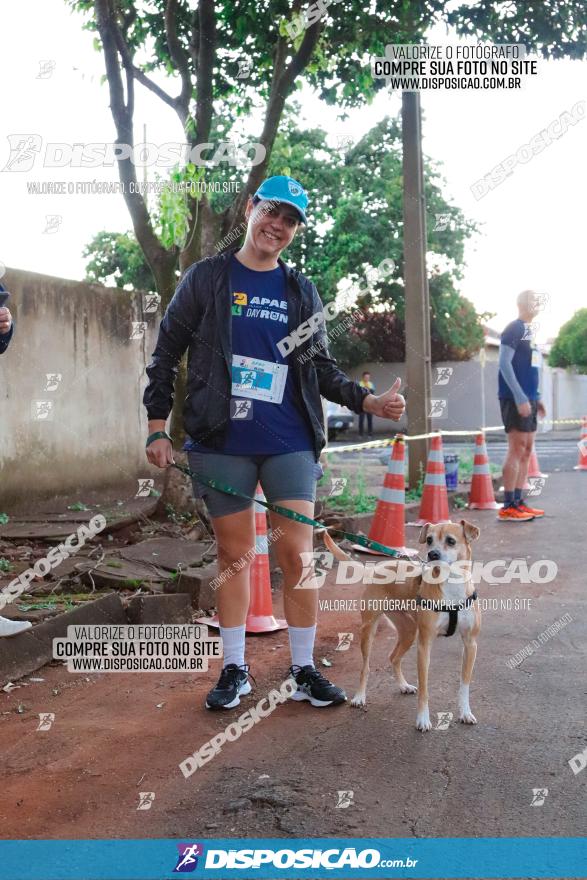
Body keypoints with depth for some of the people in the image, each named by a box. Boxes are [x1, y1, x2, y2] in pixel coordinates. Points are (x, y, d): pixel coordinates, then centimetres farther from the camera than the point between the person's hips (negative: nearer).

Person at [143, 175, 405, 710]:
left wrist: (368, 401, -3)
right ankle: (234, 670, 20)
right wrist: (157, 427, -1)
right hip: (222, 445, -1)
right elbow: (167, 352, 5)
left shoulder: (301, 290, 11)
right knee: (234, 556, 7)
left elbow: (322, 366, 12)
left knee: (297, 555, 0)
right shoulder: (207, 278, 5)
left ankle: (304, 669, 14)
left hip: (290, 444, 1)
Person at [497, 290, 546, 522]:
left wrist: (536, 397, 18)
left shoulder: (529, 330, 19)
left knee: (526, 450, 9)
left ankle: (518, 502, 14)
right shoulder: (514, 329, -9)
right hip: (515, 398, -9)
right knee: (517, 449, -10)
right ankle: (508, 507, -8)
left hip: (528, 398, 9)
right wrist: (519, 397, -23)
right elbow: (504, 363, -18)